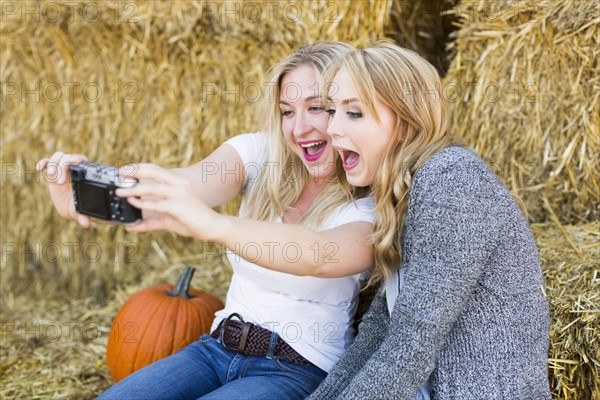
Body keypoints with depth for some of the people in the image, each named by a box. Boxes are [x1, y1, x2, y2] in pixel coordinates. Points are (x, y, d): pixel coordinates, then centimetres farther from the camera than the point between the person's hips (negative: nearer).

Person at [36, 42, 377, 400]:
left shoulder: (375, 207, -11)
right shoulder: (260, 153, -1)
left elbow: (323, 256, -34)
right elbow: (193, 182, -21)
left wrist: (214, 224, -52)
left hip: (299, 370, -4)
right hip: (217, 349, 4)